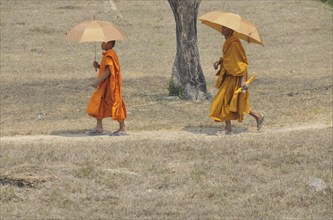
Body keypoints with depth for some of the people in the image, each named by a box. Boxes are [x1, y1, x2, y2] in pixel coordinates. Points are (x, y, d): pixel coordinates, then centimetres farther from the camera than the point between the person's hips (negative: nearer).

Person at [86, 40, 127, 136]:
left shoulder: (109, 56, -19)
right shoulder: (107, 55, 13)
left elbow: (108, 71, -25)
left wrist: (98, 81, -24)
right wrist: (98, 66, 3)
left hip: (110, 85, -11)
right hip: (104, 85, 11)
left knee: (115, 105, -5)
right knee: (98, 103, 12)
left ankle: (123, 129, 1)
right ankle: (99, 127, 17)